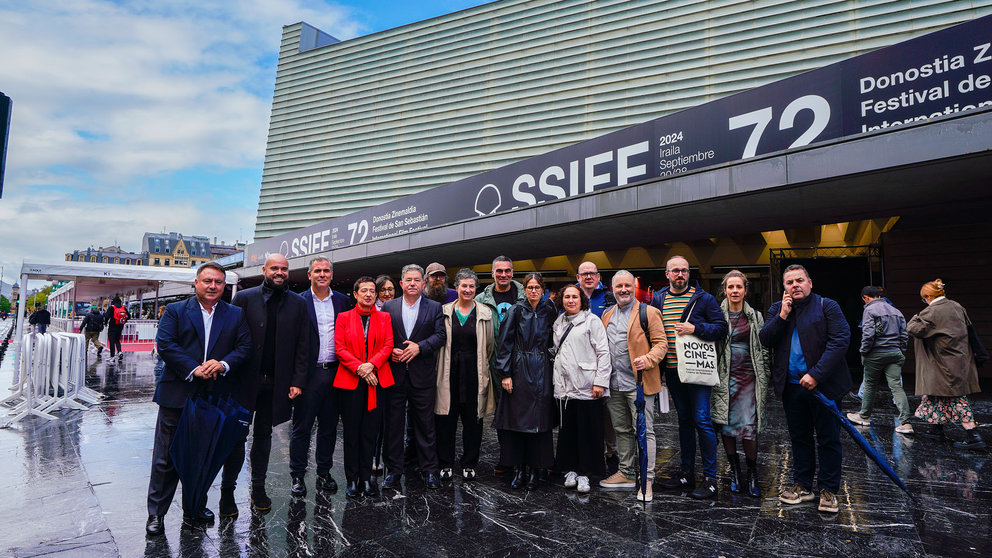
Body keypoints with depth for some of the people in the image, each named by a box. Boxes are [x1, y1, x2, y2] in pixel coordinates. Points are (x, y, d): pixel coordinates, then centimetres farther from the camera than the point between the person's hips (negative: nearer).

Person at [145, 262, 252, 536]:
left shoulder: (236, 315, 7)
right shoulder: (175, 311, 2)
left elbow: (245, 348, 0)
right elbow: (165, 344, -8)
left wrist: (223, 364, -18)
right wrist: (193, 369, -18)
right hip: (177, 394, -2)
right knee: (166, 457, 5)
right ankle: (156, 513, 19)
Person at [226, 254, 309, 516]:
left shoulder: (298, 303, 3)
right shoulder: (244, 298, -1)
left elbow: (303, 346, 3)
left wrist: (298, 381, -3)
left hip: (276, 383, 2)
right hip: (246, 380, -2)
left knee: (263, 434, 14)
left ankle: (258, 488, 25)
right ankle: (227, 490, 18)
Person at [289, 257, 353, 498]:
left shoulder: (342, 301, 8)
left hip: (335, 372, 3)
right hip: (309, 372, -3)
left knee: (329, 426, 12)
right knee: (302, 427, 5)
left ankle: (324, 473, 25)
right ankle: (298, 476, 18)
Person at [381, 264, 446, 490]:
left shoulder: (434, 308, 5)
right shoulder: (388, 307, 8)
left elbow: (440, 336, -3)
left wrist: (420, 347, -16)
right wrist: (390, 351, -11)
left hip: (422, 375, -1)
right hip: (394, 372, 1)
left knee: (425, 423, 6)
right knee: (393, 423, 7)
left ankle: (430, 470, 18)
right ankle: (393, 470, 19)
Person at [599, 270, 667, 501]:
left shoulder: (648, 312, -4)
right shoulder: (607, 315, 15)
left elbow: (661, 343, -6)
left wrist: (647, 359, -24)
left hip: (638, 383, -6)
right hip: (614, 384, 6)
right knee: (622, 430, 15)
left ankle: (647, 481, 5)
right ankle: (626, 473, 28)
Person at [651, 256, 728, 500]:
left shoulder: (703, 298, -1)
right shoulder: (658, 299, 10)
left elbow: (721, 328, -5)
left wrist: (694, 328, -18)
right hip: (672, 370, 5)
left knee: (702, 420, -6)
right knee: (684, 420, 14)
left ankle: (710, 478, 5)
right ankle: (686, 473, 23)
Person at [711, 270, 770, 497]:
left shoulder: (755, 316, 9)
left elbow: (763, 349, 12)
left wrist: (765, 378, 8)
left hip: (749, 377, 1)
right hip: (724, 378, 0)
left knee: (749, 427, -4)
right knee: (725, 427, 4)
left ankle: (752, 475, 13)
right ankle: (734, 471, 21)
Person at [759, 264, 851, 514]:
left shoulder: (827, 306, -3)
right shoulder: (776, 309, 9)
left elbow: (840, 341, -13)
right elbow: (764, 341, 0)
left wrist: (816, 374, -19)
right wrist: (783, 315, -12)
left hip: (824, 384, -4)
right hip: (791, 386, 4)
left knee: (828, 439, 5)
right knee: (799, 437, 14)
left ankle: (828, 490, 17)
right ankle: (802, 486, 25)